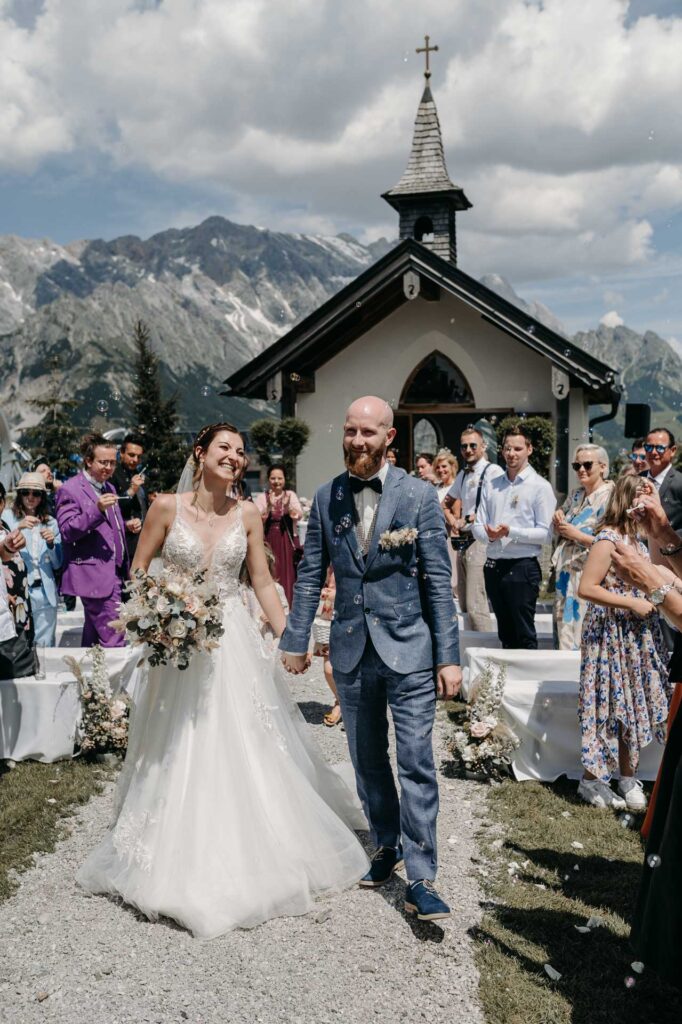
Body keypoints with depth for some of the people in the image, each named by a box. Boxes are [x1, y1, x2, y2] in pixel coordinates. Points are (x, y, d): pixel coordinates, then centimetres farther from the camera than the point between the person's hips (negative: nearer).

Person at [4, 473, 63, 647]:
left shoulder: (51, 523, 11)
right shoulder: (9, 518, 2)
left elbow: (57, 564, 12)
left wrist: (51, 543, -6)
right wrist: (19, 528, -23)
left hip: (45, 592, 3)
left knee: (45, 645, 6)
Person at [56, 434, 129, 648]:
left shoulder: (108, 488, 17)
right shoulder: (70, 490, -9)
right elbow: (67, 532, -16)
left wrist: (126, 525, 9)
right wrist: (97, 509, -26)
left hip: (113, 572, 9)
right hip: (93, 574, -9)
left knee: (94, 635, 17)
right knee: (113, 637, -12)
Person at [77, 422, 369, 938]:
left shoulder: (247, 514, 1)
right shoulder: (167, 507, -5)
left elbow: (263, 582, 4)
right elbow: (138, 570, 3)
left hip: (235, 643, 2)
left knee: (245, 753, 4)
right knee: (178, 756, 6)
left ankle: (246, 860, 22)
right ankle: (182, 862, 24)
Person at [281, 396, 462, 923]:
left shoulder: (419, 495, -6)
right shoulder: (326, 498, 3)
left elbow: (438, 579, -7)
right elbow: (311, 576, 8)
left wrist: (448, 656, -9)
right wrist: (295, 641, 5)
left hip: (408, 648, -3)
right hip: (352, 651, 4)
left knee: (416, 762, -3)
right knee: (368, 760, 16)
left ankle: (420, 878, 7)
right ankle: (387, 845, 36)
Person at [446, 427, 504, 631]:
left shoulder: (493, 471, -9)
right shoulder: (463, 475, 17)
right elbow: (447, 503, 32)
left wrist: (468, 519, -10)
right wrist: (453, 521, 13)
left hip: (480, 541, -9)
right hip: (463, 542, 9)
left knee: (476, 606, -13)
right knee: (464, 605, 14)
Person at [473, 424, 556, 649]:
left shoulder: (540, 486, -4)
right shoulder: (491, 486, 12)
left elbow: (545, 533, -11)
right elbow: (477, 526, 9)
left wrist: (511, 532, -21)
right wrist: (489, 535, -13)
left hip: (522, 566, -5)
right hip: (494, 566, 5)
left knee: (525, 635, -2)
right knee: (505, 634, 16)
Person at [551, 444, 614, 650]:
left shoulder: (608, 498, -12)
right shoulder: (576, 494, 12)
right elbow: (558, 531, 24)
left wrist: (576, 534, -18)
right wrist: (558, 519, 2)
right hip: (566, 575, 8)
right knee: (562, 628, 13)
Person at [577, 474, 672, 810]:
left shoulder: (637, 536, 9)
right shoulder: (608, 539, -17)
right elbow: (586, 588, -22)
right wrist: (631, 603, -21)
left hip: (638, 635, 8)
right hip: (611, 635, -8)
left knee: (633, 704, 12)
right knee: (611, 704, 0)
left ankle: (628, 778, 25)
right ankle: (591, 780, 15)